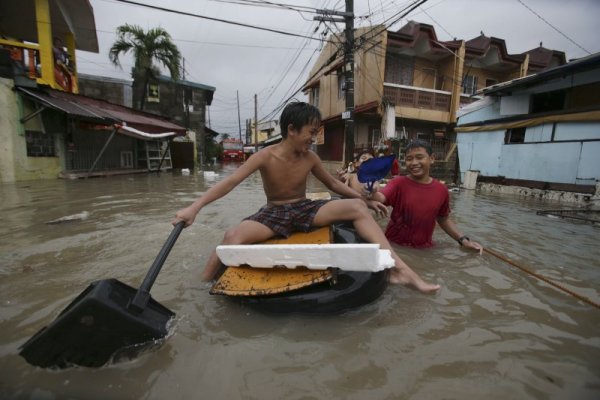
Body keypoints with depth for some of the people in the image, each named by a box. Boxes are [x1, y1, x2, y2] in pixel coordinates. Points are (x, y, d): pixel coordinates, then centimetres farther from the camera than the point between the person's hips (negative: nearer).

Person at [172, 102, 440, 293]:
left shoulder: (310, 158, -2)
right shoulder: (265, 157, -12)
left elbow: (333, 184, 11)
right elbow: (230, 182, -20)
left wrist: (367, 200, 11)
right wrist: (194, 207, -31)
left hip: (304, 210, 3)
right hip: (273, 214, -2)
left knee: (357, 207, -16)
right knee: (233, 236, -31)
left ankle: (399, 269, -18)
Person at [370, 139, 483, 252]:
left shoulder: (441, 189, 0)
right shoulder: (398, 183, -10)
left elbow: (444, 219, 15)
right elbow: (380, 199, -31)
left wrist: (463, 240, 4)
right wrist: (371, 192, -52)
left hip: (424, 249, 3)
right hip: (394, 246, -3)